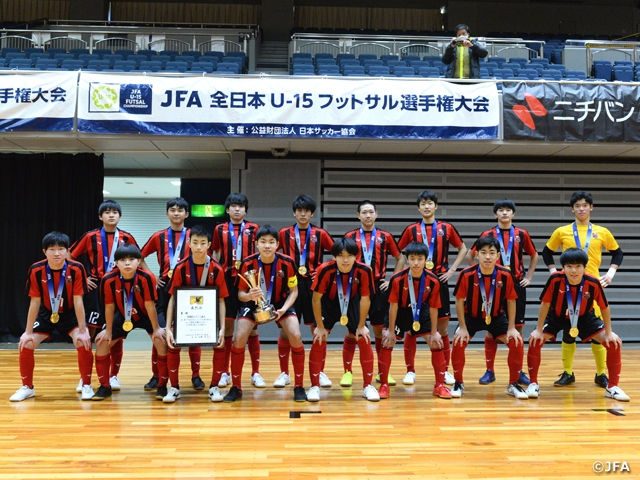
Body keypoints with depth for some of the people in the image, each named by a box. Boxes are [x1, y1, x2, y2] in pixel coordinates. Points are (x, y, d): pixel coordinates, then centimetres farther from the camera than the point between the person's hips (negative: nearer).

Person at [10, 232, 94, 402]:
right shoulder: (36, 270, -21)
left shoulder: (76, 269, -26)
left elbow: (78, 301, -22)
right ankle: (27, 387, 15)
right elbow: (35, 302, -14)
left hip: (70, 315, -2)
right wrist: (28, 332, -12)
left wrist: (82, 330, -22)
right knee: (25, 345, -9)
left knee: (84, 344, -22)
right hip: (46, 315, 2)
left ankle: (86, 385, -1)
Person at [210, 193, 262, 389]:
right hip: (227, 280, 1)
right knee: (227, 326, 4)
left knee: (251, 326, 1)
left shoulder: (253, 229, 5)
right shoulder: (219, 230, 8)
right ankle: (225, 372, 14)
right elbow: (215, 255, 11)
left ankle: (255, 372, 8)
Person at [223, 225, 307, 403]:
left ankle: (299, 386, -1)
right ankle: (236, 387, 2)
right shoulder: (248, 263, -21)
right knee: (239, 338, -17)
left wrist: (284, 308, -26)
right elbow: (241, 293, -12)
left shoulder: (287, 263, -21)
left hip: (280, 303, 0)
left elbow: (293, 290, -9)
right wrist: (249, 296, -36)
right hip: (253, 303, 0)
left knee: (296, 337, -19)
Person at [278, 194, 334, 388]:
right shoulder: (284, 233, 5)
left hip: (313, 285, 0)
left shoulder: (320, 234, 4)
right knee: (285, 329, 1)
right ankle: (284, 373, 14)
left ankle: (320, 372, 16)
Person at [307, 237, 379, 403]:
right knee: (318, 341, -10)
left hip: (352, 305, 1)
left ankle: (368, 386, 12)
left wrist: (361, 326, -9)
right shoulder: (325, 270, -32)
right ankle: (315, 386, 4)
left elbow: (365, 299, -15)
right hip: (329, 304, -1)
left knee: (364, 341, -3)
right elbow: (316, 298, -20)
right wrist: (320, 327, -15)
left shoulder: (364, 271, -29)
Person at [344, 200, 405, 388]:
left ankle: (382, 372, 18)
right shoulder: (350, 237, 4)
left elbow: (400, 258, 13)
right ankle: (347, 372, 9)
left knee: (380, 330, 6)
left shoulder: (385, 237, 5)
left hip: (379, 287, 1)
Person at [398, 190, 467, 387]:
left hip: (439, 282, 0)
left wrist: (452, 270, 3)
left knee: (443, 329, 5)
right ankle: (410, 371, 12)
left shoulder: (446, 228, 3)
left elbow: (462, 248, 13)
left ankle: (445, 370, 17)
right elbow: (399, 252, 12)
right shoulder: (411, 229, 2)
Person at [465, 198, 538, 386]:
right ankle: (490, 371, 10)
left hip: (516, 285, 1)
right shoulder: (487, 235, 0)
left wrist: (529, 276, 10)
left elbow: (534, 255, 18)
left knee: (517, 328, 4)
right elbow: (470, 255, 10)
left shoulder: (522, 234, 4)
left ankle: (519, 371, 14)